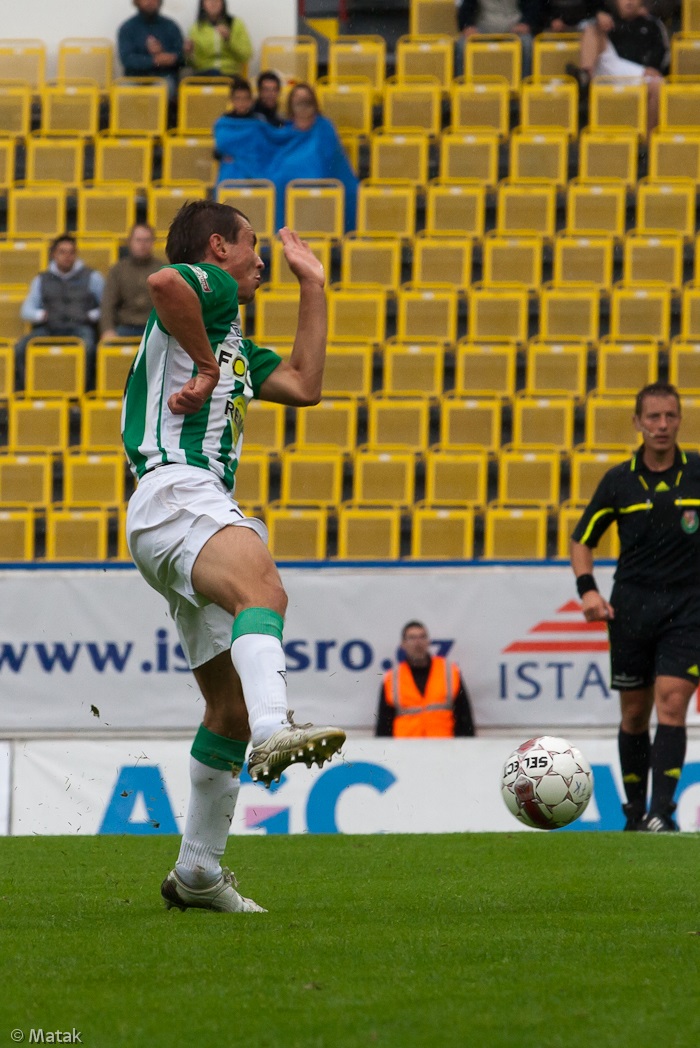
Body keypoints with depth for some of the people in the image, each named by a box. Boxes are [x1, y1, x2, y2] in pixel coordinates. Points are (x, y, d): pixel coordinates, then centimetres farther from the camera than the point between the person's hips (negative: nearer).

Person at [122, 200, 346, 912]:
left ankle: (197, 873, 15)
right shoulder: (208, 286, 5)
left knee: (231, 706, 9)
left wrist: (313, 286, 37)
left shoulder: (235, 347, 33)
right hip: (175, 491, -10)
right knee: (263, 590, -39)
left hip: (209, 511, 10)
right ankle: (275, 732, -67)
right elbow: (165, 282, -18)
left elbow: (304, 385, 34)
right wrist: (206, 366, -9)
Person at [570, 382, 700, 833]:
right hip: (631, 606, 2)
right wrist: (588, 589, -4)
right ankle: (635, 812, 20)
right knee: (635, 713, 7)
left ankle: (661, 813, -20)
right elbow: (582, 539, 11)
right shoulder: (619, 481, 2)